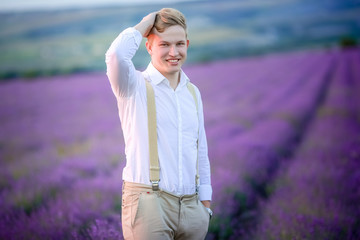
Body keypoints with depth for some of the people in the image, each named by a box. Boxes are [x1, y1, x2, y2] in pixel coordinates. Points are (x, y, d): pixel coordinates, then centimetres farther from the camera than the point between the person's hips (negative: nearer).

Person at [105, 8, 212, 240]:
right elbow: (116, 55, -23)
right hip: (149, 202, -5)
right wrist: (144, 25, -7)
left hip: (191, 205, 5)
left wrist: (205, 203, 14)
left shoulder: (193, 93, 15)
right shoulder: (135, 86, 0)